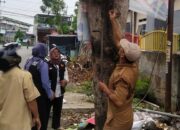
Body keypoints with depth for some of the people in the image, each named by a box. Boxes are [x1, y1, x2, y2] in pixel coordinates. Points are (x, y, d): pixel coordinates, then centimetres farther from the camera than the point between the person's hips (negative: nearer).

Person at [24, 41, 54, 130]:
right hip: (41, 94, -6)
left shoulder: (28, 62, 1)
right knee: (43, 115, 10)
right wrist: (50, 93, -8)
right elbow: (45, 81, -20)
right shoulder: (43, 63, -19)